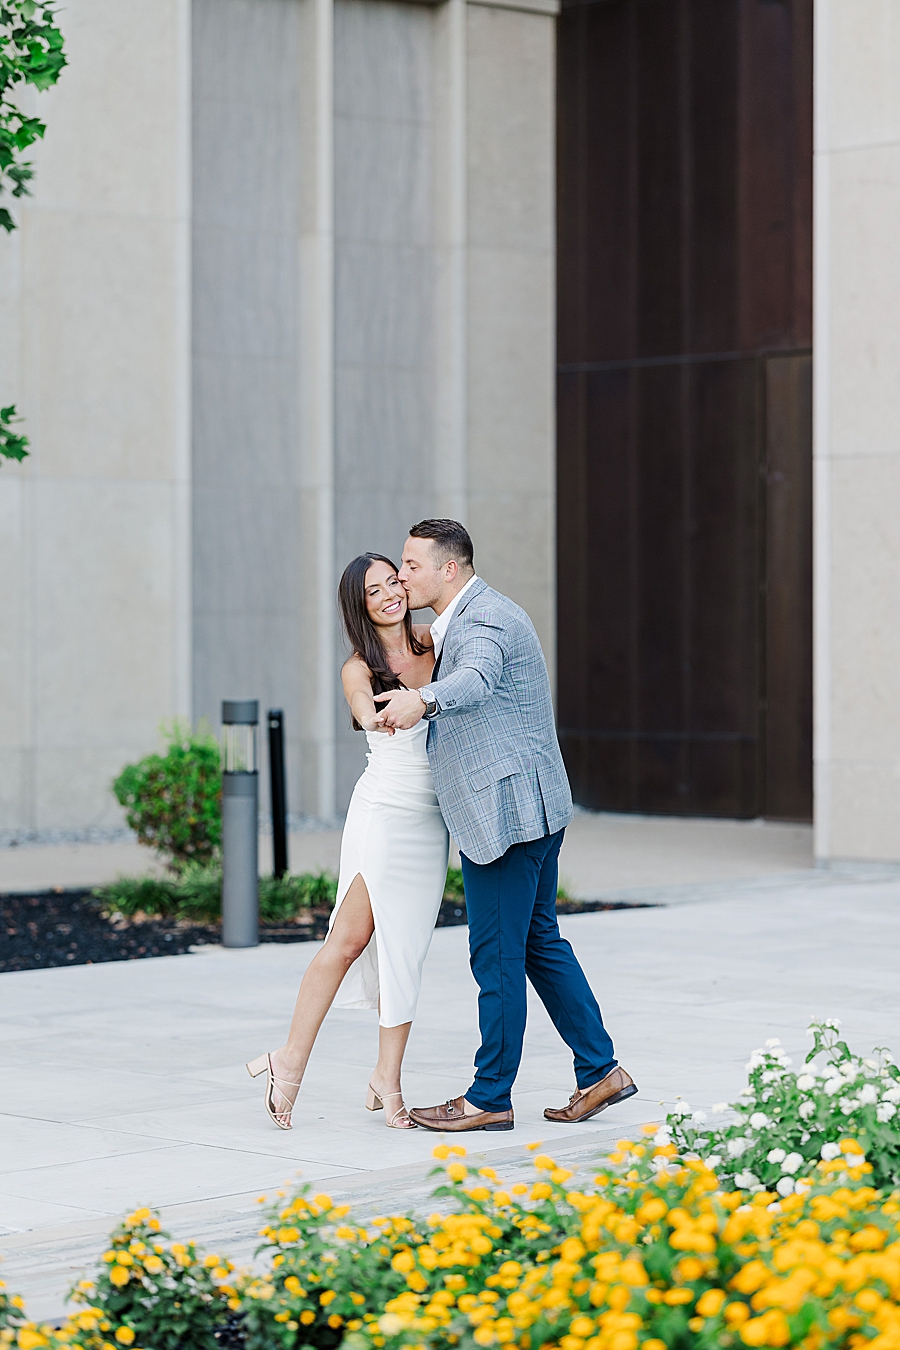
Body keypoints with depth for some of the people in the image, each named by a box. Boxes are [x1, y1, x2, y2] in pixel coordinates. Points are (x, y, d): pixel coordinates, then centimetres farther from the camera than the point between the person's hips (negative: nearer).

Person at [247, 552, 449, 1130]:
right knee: (351, 937, -7)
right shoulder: (358, 669, -5)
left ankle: (388, 1077, 6)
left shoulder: (434, 642, 7)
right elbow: (368, 711, -23)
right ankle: (293, 1059, 1)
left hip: (432, 819, 4)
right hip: (383, 813, -4)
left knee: (403, 947, 3)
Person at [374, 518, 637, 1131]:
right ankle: (601, 1071, 21)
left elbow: (477, 679, -40)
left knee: (496, 955, -4)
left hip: (508, 809, -11)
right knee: (539, 942, 16)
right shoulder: (460, 622, 18)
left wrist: (422, 700, -57)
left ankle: (489, 1098, 3)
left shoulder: (485, 617, -16)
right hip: (532, 807, 11)